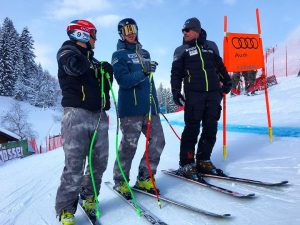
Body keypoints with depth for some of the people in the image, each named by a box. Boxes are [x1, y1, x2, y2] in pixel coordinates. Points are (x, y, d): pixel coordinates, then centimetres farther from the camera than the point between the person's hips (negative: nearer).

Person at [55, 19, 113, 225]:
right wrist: (98, 67, 1)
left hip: (98, 115, 7)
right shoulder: (68, 50, 7)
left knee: (100, 162, 5)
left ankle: (89, 197, 25)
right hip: (77, 113, -7)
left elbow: (106, 83, 24)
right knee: (75, 165, -10)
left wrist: (106, 71, 3)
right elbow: (73, 65, -16)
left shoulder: (92, 59, 29)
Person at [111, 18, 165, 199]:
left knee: (158, 141, 3)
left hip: (150, 106, 6)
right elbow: (124, 80, -13)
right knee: (129, 145, -5)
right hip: (131, 108, -6)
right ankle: (120, 181, 16)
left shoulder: (145, 53, 20)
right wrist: (143, 72, -25)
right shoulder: (118, 55, 2)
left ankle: (144, 178, 18)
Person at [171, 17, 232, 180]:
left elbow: (220, 66, 26)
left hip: (214, 93, 4)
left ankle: (203, 160, 17)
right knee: (192, 129, -7)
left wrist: (226, 80, 22)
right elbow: (176, 73, 4)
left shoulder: (211, 46, 18)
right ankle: (186, 164, 2)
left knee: (210, 129, 4)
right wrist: (176, 92, -6)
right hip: (193, 95, -4)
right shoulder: (181, 50, 9)